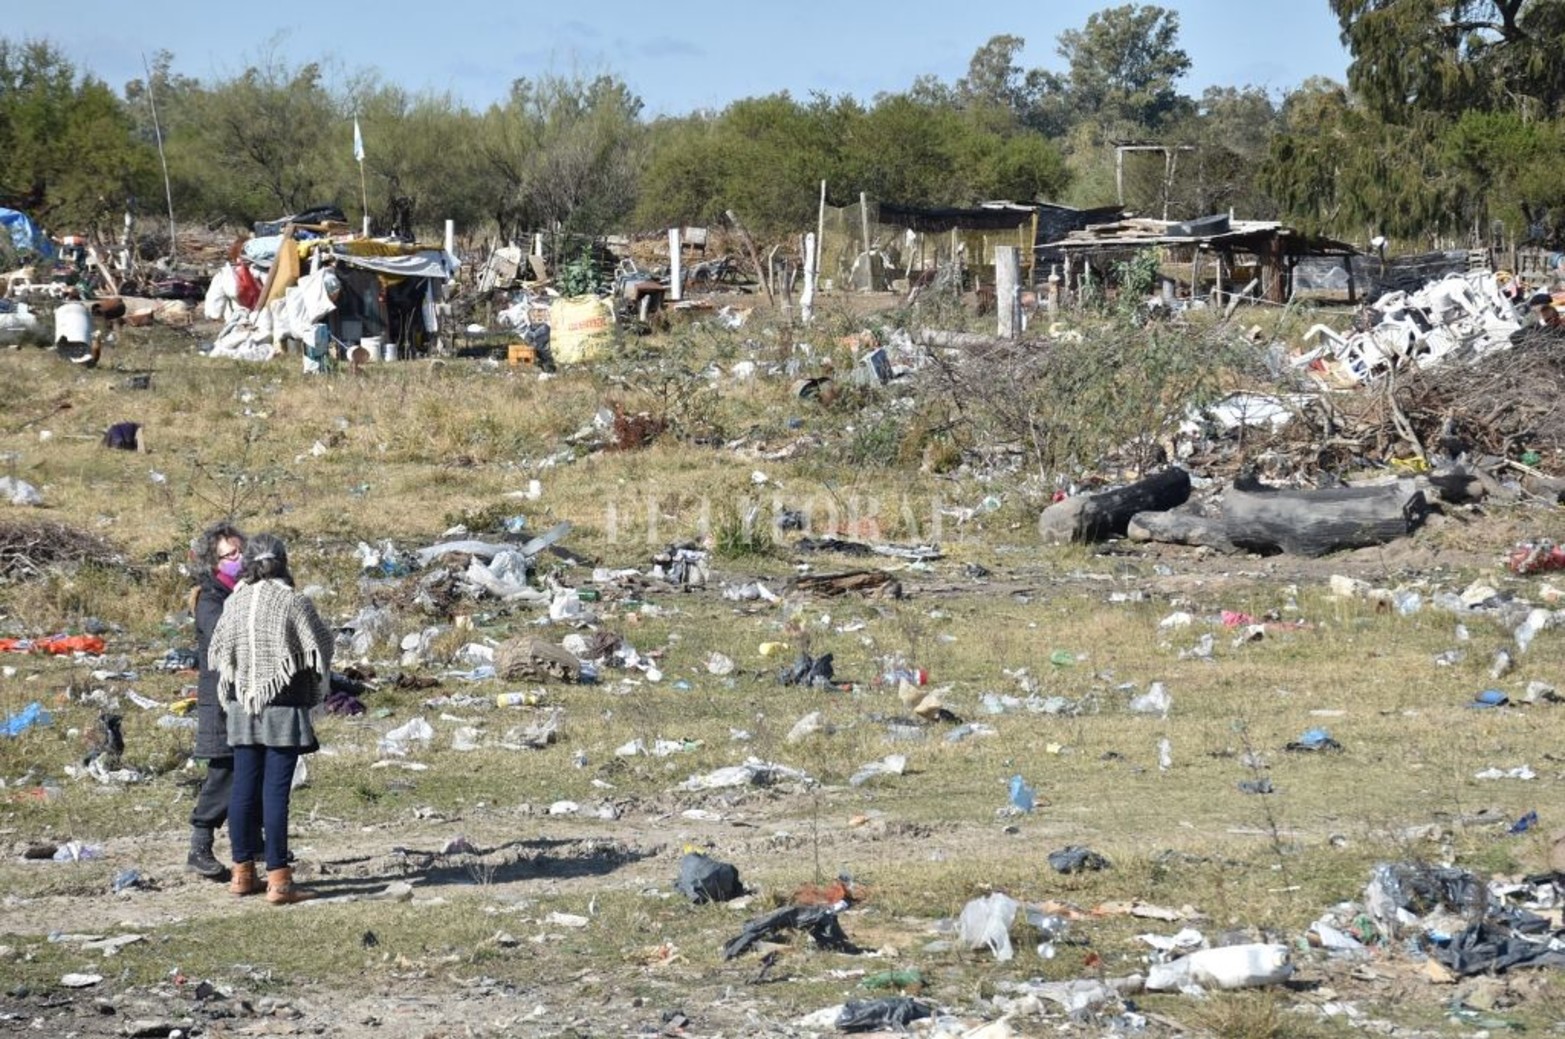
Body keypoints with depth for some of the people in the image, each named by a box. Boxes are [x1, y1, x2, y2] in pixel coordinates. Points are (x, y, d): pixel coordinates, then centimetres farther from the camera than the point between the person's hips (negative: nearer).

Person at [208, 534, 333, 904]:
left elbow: (218, 652, 9)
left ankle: (243, 873, 20)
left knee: (244, 789, 11)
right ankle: (277, 879, -4)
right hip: (284, 709, -4)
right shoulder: (294, 604, -13)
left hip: (242, 708, 4)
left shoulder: (235, 603, 0)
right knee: (276, 791, -4)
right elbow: (320, 648, -4)